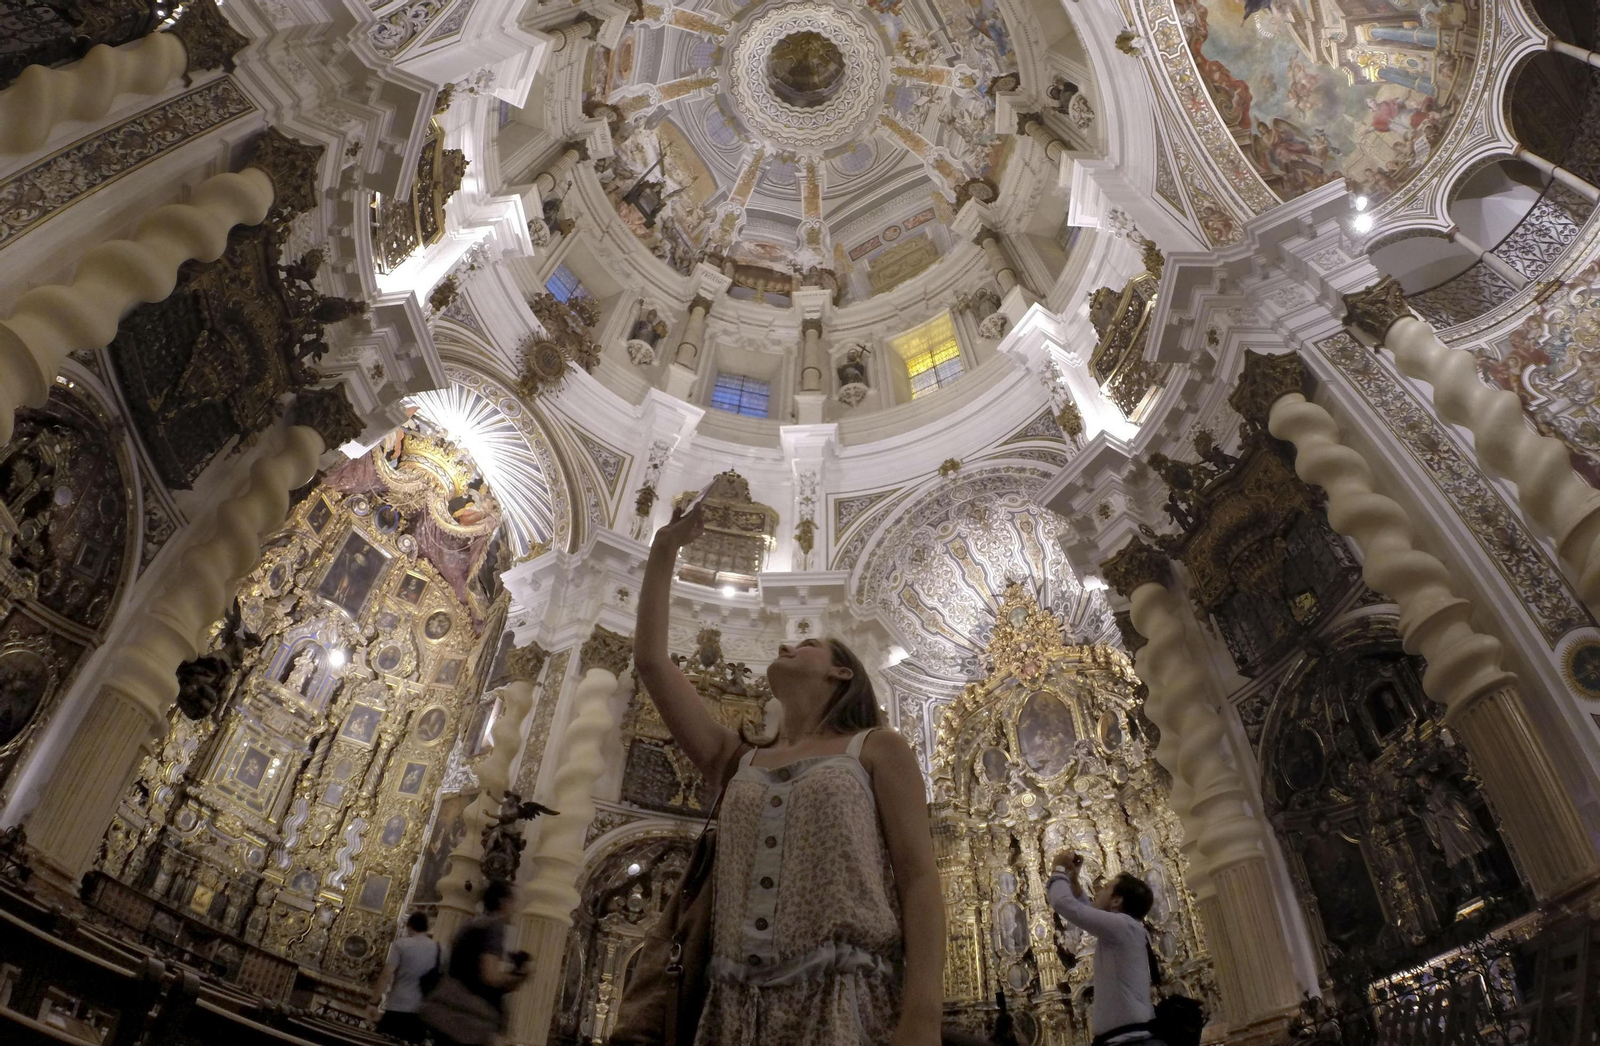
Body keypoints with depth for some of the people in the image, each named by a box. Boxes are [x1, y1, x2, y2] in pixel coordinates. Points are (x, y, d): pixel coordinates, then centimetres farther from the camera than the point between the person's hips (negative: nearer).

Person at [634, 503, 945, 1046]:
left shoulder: (877, 749, 8)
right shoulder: (739, 762, 19)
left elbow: (919, 877, -2)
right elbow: (651, 661, 17)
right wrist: (663, 552, 22)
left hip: (848, 1001, -4)